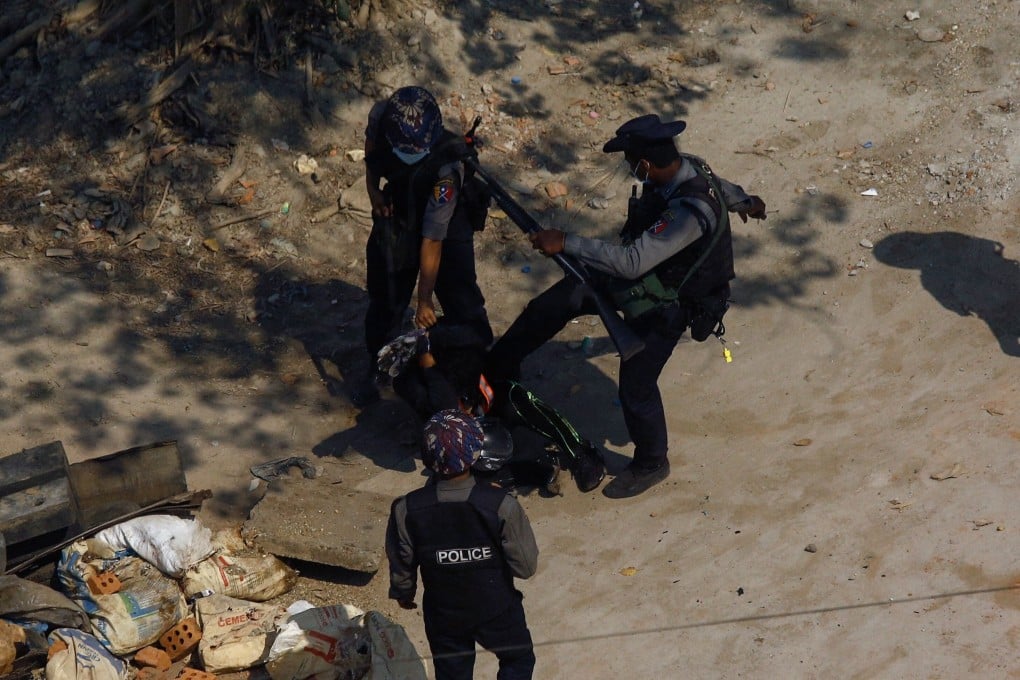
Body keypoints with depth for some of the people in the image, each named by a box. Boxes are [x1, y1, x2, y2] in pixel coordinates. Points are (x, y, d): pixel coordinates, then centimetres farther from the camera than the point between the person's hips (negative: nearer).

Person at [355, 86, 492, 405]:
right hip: (395, 213, 4)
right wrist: (372, 189, -6)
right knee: (385, 301, 10)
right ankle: (377, 370, 31)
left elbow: (433, 238, -33)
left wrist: (425, 299, -26)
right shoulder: (382, 116, -28)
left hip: (447, 223, -4)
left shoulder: (447, 165, -40)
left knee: (464, 305, -4)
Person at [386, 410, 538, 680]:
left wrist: (403, 594, 14)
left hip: (443, 615, 2)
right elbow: (526, 566, -18)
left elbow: (401, 567, -7)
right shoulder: (501, 505, -29)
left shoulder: (407, 511, -24)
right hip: (496, 611, -2)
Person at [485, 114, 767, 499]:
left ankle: (651, 464, 30)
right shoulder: (686, 167, -13)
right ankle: (496, 367, 25)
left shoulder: (690, 211, -40)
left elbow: (632, 262, -41)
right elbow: (717, 185, 12)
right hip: (644, 275, 9)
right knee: (551, 306, 6)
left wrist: (566, 244, -38)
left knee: (636, 385, 4)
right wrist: (743, 201, 35)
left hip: (664, 303, -9)